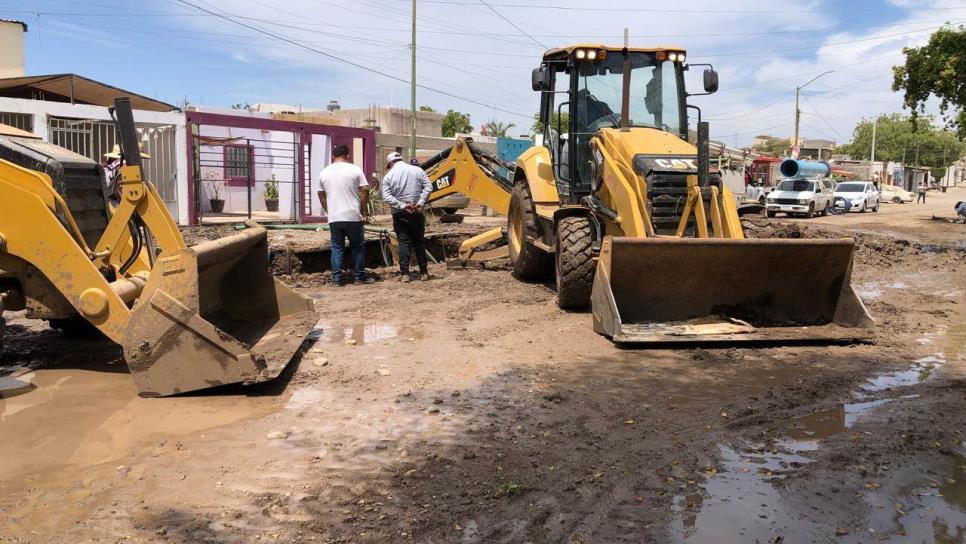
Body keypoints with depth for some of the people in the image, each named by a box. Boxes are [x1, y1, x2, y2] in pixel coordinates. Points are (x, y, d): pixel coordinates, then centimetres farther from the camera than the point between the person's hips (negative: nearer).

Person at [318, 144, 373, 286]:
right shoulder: (355, 170, -4)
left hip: (334, 218, 3)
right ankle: (360, 276, 14)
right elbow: (364, 191, -6)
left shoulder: (324, 172, 7)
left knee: (337, 248, 8)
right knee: (357, 247, 9)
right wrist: (363, 211, 3)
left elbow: (321, 195, 13)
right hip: (353, 216, -3)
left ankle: (336, 278, 7)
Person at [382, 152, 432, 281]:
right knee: (419, 241, 10)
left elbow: (386, 196, -10)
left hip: (399, 214, -1)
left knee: (403, 242, 4)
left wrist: (402, 206, -15)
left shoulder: (389, 176, 0)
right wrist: (421, 202, -9)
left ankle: (405, 273, 0)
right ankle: (424, 272, 13)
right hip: (416, 212, 1)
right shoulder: (417, 170, 3)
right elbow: (427, 187, -5)